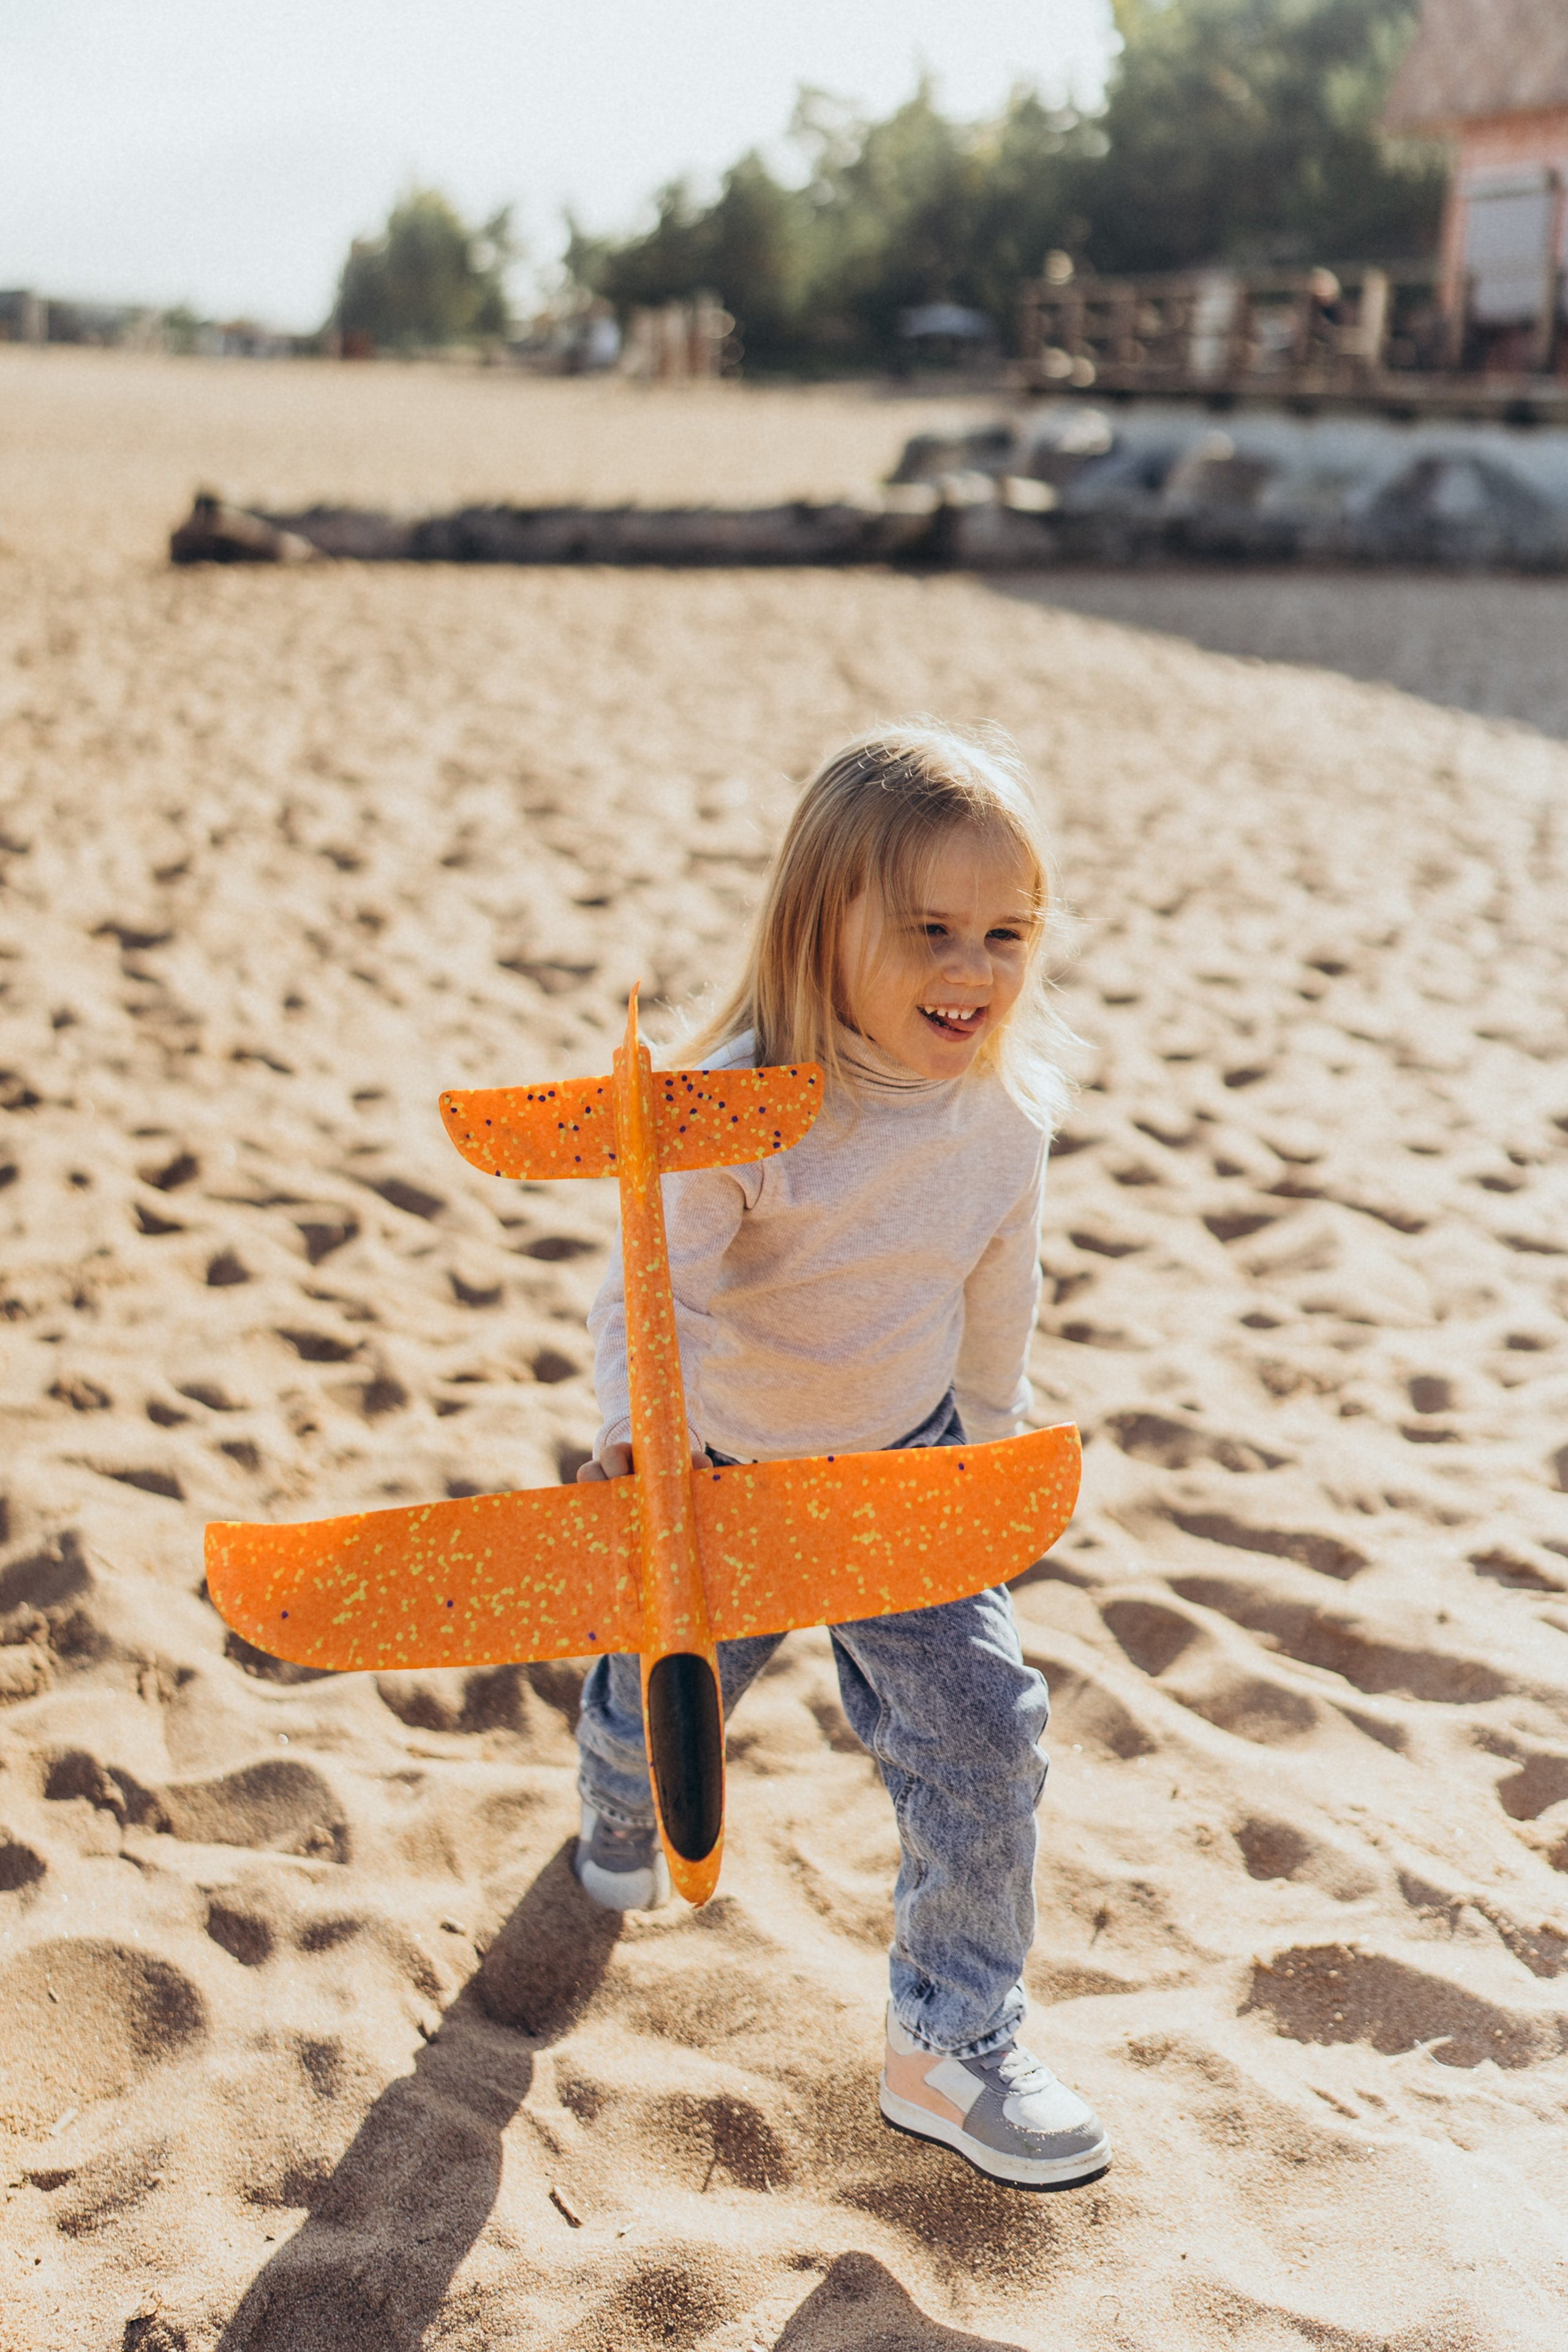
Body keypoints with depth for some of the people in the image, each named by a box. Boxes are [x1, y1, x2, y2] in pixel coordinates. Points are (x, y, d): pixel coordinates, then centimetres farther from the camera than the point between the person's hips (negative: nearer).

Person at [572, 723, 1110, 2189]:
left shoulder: (1005, 1113, -13)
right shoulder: (732, 1104, -30)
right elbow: (649, 1294, -32)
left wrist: (987, 1459, 15)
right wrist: (635, 1436, -51)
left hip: (905, 1472, 3)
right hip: (717, 1478, -2)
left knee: (984, 1736, -7)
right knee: (656, 1712, 21)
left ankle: (953, 2049, 13)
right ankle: (622, 1812, 61)